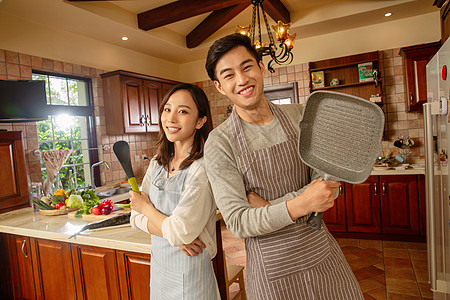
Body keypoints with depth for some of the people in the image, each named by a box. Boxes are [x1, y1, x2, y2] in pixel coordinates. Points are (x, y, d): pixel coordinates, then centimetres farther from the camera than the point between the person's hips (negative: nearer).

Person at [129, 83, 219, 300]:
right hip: (158, 267, 6)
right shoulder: (157, 164, -1)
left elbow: (180, 232, -26)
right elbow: (136, 218, -2)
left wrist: (146, 207, -10)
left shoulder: (203, 169, -23)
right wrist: (173, 233, -19)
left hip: (188, 278, -6)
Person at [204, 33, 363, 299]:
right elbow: (238, 223, -17)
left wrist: (268, 206, -19)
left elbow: (329, 186, -8)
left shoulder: (300, 115, -4)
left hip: (323, 252, 4)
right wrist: (299, 204, -31)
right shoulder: (219, 143, -14)